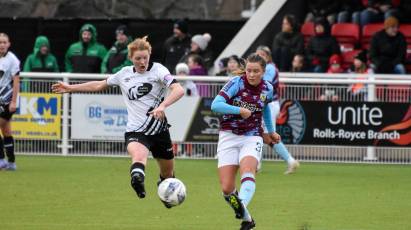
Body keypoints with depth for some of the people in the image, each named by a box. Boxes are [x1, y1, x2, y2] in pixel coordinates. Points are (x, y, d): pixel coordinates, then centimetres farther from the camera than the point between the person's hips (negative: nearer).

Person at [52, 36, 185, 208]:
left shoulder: (158, 70, -4)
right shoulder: (124, 74, 8)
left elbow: (179, 90, -20)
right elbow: (100, 85, 25)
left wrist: (162, 105, -38)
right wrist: (70, 88, 27)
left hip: (159, 129, 0)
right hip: (135, 131, 0)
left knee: (167, 173, 15)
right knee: (138, 155, -35)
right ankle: (137, 180, -66)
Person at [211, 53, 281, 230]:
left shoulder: (267, 89, 1)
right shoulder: (237, 83, -10)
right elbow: (215, 105, -21)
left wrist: (271, 131, 33)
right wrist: (240, 110, -28)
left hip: (252, 137, 1)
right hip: (229, 137, -1)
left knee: (247, 171, -32)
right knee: (227, 189, -9)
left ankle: (242, 205, -56)